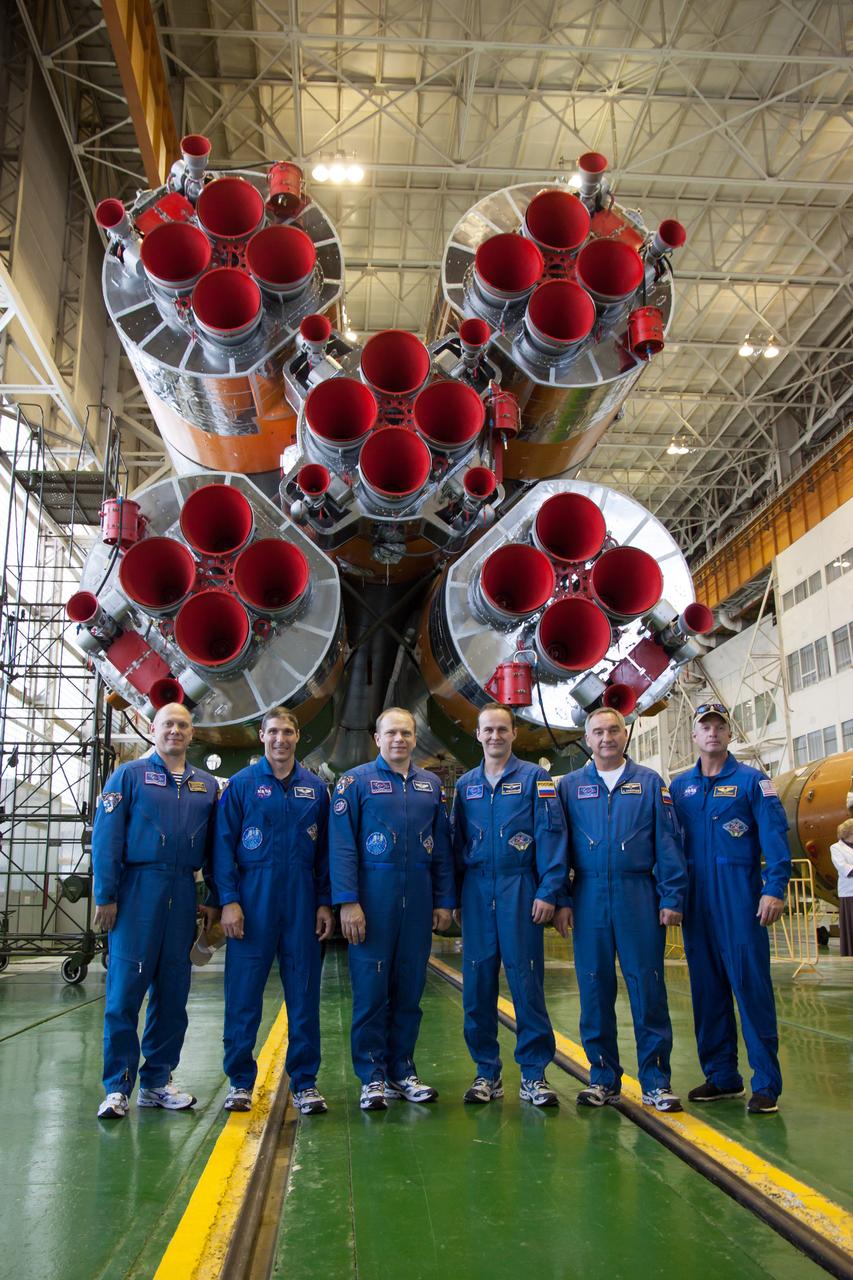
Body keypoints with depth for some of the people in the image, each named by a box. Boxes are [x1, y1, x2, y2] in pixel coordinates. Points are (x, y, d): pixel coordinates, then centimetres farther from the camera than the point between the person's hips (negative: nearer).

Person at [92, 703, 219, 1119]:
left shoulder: (207, 786, 14)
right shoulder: (129, 776, 3)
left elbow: (215, 848, 15)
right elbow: (106, 838, -3)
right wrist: (105, 896, -9)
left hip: (183, 894, 4)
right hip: (138, 888, -4)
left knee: (173, 992, 8)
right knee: (125, 989, -4)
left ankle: (157, 1081, 18)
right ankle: (117, 1087, 5)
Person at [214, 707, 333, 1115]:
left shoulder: (315, 788, 10)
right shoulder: (241, 784, 2)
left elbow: (325, 850, 11)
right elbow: (224, 844, -1)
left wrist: (325, 903, 4)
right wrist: (229, 900, -9)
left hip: (302, 900, 2)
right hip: (253, 899, -2)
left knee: (303, 991, 5)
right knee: (244, 992, 2)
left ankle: (305, 1081, 16)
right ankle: (240, 1081, 15)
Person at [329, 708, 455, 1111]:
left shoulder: (431, 785, 12)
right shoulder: (356, 781, 0)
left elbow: (442, 847, 13)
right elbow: (342, 846, -6)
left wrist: (444, 901, 8)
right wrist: (348, 902, -13)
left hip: (419, 899, 4)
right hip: (373, 896, -4)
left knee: (410, 991, 10)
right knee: (370, 990, 1)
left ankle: (402, 1072, 21)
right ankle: (373, 1078, 12)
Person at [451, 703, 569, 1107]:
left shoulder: (534, 778, 2)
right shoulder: (465, 785, 14)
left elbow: (550, 835, -4)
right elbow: (457, 843, 16)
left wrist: (549, 892, -11)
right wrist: (454, 896, 9)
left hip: (520, 889, -3)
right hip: (477, 890, 4)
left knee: (527, 980, -2)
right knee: (478, 981, 5)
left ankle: (534, 1074, 9)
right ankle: (487, 1072, 17)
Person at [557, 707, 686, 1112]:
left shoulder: (650, 782, 7)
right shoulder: (570, 786, 10)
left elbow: (668, 843, 4)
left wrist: (671, 897, -4)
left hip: (639, 895, -1)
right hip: (589, 897, 1)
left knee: (647, 986, -1)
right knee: (594, 988, 6)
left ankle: (655, 1081, 10)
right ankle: (603, 1078, 17)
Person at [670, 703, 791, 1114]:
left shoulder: (752, 781, 2)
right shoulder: (679, 786, 12)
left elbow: (774, 835, -5)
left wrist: (775, 888, -15)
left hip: (740, 896, -4)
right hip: (696, 898, 4)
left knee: (751, 983, -5)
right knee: (706, 987, 8)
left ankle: (766, 1083, 2)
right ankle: (721, 1076, 19)